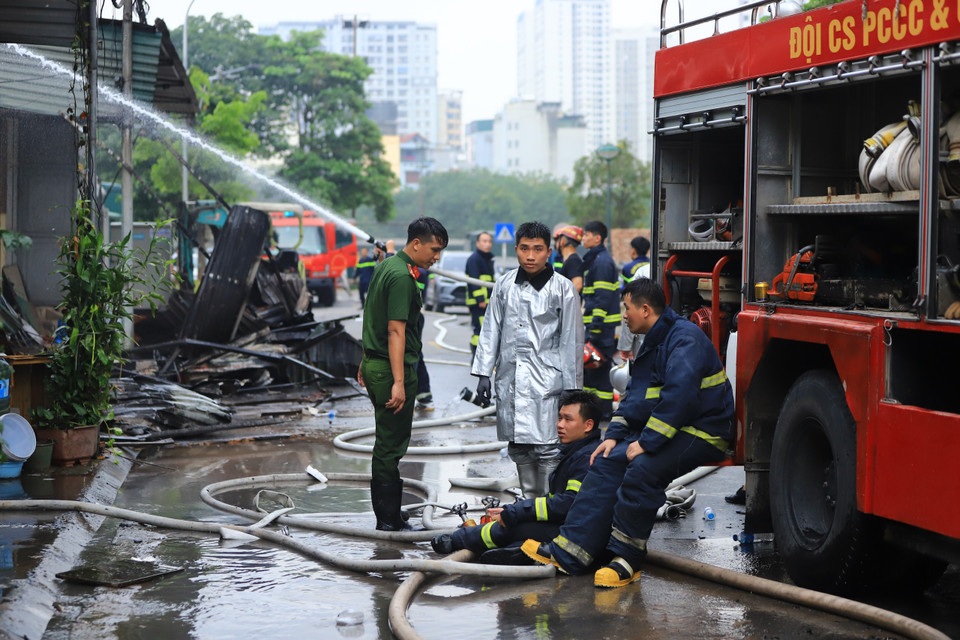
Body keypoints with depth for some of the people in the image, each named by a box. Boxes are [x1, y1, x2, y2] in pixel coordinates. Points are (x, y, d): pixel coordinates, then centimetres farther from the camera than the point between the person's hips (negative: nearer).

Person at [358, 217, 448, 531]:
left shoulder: (386, 266, 13)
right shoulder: (402, 276, -18)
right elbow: (396, 331, -23)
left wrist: (365, 363, 27)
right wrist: (398, 382, -26)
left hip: (374, 362, 10)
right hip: (392, 368, -10)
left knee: (388, 443, 14)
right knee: (390, 445, -4)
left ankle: (388, 515, 20)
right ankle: (388, 520, 2)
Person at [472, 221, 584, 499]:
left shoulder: (563, 289, -2)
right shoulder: (504, 285, 8)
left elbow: (572, 341, 0)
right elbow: (491, 330, 13)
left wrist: (571, 387, -2)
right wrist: (483, 373, 8)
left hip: (546, 380, -4)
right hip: (510, 379, 4)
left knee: (548, 449, -9)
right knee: (518, 448, 9)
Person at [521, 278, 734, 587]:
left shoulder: (685, 338, -15)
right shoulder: (654, 342, 18)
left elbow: (679, 394, -27)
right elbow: (635, 394, 22)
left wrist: (647, 442, -26)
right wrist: (614, 435, 8)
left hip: (700, 434, -10)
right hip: (664, 431, 10)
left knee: (642, 469, -31)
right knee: (606, 462, -4)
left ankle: (626, 560, -20)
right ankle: (569, 553, -10)